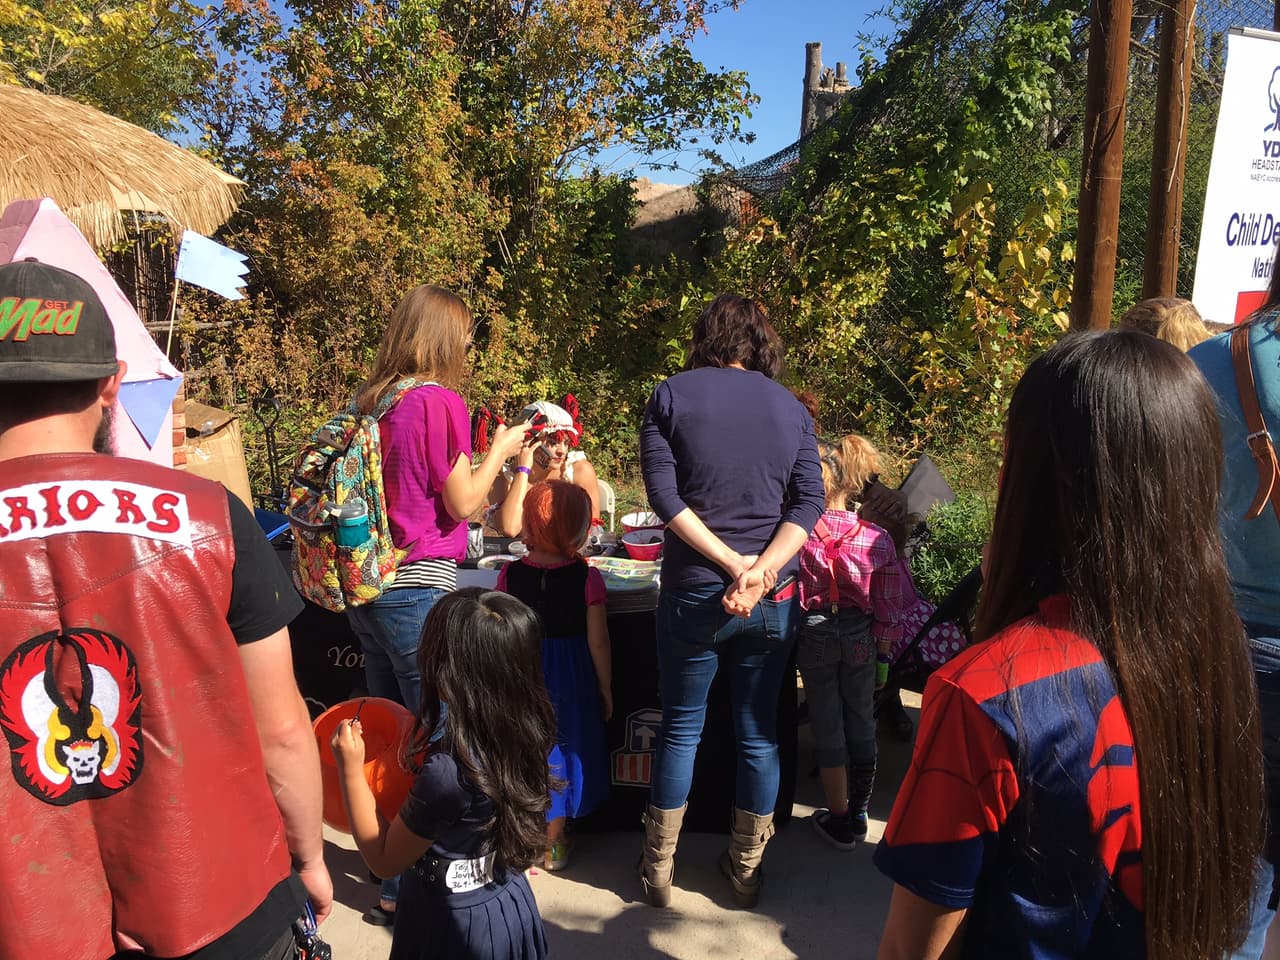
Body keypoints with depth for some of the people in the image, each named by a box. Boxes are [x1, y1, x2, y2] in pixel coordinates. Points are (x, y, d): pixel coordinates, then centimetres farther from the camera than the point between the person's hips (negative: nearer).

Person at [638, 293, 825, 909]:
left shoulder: (671, 396, -1)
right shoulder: (790, 407, 6)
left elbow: (664, 495, -11)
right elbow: (810, 501, -4)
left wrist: (736, 566, -14)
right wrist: (762, 572, -15)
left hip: (693, 592, -2)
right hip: (773, 600, 2)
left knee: (680, 729, 13)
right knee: (759, 733, 14)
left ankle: (658, 869, 26)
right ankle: (746, 870, 29)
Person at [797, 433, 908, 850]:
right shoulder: (877, 539, -11)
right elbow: (888, 608, -5)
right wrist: (883, 656, 6)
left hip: (814, 634, -2)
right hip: (860, 636, 2)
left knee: (827, 724, 11)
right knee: (861, 721, 17)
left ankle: (839, 820, 22)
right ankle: (859, 813, 32)